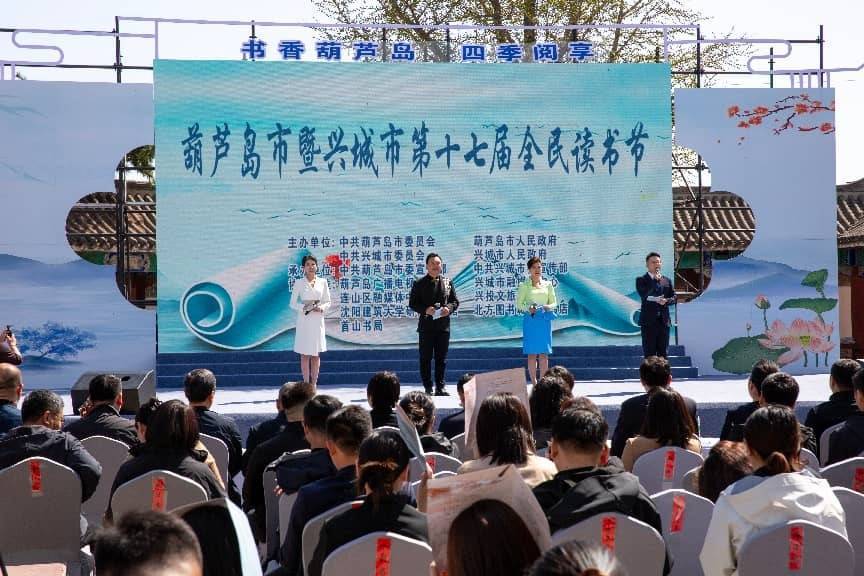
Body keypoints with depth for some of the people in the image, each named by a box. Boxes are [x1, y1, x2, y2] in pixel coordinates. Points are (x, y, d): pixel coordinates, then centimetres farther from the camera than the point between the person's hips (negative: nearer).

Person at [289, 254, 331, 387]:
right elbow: (293, 303, 1)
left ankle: (314, 384, 10)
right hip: (304, 320, -2)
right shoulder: (299, 283, 1)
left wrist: (322, 308, -11)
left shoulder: (322, 282, 6)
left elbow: (328, 301, 9)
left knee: (316, 354, 4)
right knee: (305, 354, 0)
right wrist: (304, 307, -15)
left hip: (318, 320, 2)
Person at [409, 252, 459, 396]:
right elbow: (412, 303, 0)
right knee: (426, 358, 1)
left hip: (443, 325, 2)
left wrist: (449, 308, -10)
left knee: (441, 358, 5)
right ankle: (428, 387, 7)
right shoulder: (419, 283, 2)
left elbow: (455, 301, 12)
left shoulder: (447, 282, 10)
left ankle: (440, 386, 11)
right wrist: (425, 310, -16)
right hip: (426, 326, -2)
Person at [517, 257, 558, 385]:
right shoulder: (524, 285, 2)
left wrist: (549, 307, -9)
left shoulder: (548, 284, 10)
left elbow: (554, 302, 12)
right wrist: (528, 308, -18)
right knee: (532, 353, -2)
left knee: (544, 353, 2)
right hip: (530, 320, -2)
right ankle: (534, 383, 3)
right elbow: (519, 304, 1)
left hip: (544, 320, 3)